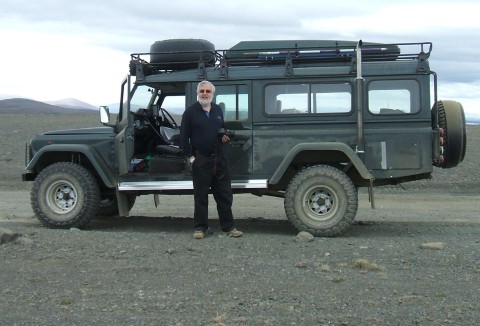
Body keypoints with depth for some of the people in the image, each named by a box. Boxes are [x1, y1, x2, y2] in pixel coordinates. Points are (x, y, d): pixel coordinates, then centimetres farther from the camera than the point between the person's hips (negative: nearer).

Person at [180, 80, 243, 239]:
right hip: (200, 159, -4)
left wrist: (225, 136, 1)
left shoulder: (218, 110, 11)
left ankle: (229, 227, 14)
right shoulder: (190, 112, -3)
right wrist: (190, 156, -9)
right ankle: (200, 228, 12)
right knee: (201, 196, 3)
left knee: (225, 195, 6)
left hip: (219, 158, 4)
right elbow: (184, 136, -4)